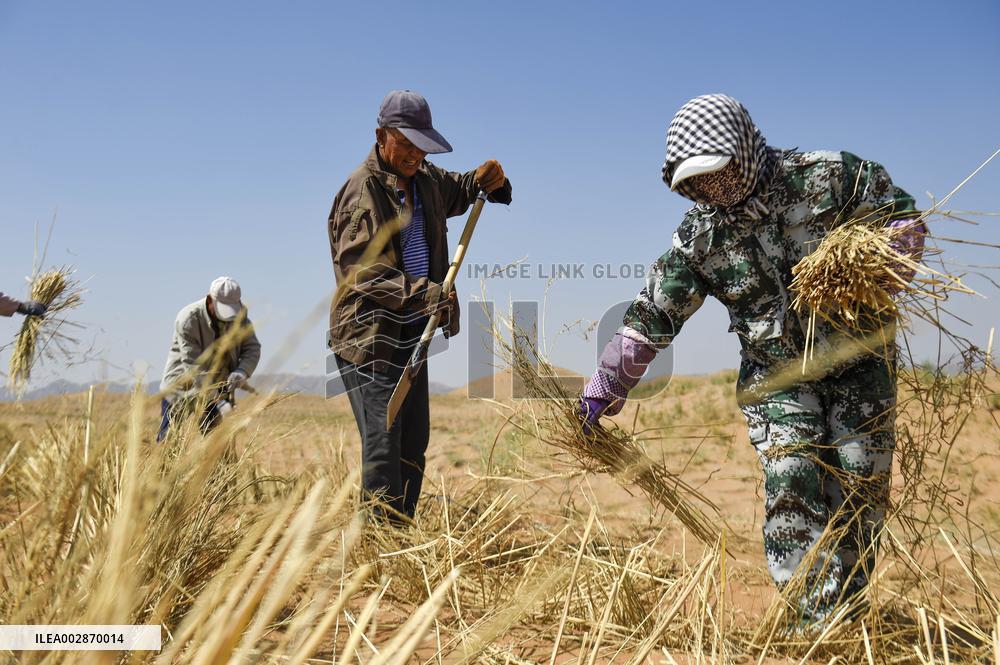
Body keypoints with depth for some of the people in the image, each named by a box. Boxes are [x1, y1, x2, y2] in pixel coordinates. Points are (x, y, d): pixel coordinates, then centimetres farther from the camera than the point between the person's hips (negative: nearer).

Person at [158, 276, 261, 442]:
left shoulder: (239, 316, -6)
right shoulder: (188, 320, -23)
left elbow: (252, 348, -2)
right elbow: (194, 366, -27)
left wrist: (241, 372, -25)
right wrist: (218, 402, -33)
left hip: (218, 387, 4)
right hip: (182, 387, -4)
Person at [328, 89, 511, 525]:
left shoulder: (425, 179, 10)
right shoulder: (362, 190, -14)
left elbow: (457, 193, 29)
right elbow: (361, 270, -22)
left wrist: (485, 181, 5)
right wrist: (420, 293, -34)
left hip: (413, 332, 8)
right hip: (370, 334, -8)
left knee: (413, 441, 11)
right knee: (383, 441, -12)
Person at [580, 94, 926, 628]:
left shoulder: (828, 177, -14)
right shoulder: (700, 234, -7)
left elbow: (904, 215, -2)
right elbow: (653, 313, -1)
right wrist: (606, 385, 0)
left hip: (859, 362, 0)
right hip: (775, 374, 1)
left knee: (860, 489, 0)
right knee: (788, 486, -16)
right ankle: (814, 627, -12)